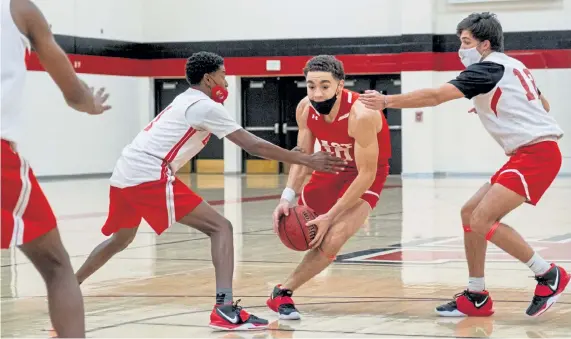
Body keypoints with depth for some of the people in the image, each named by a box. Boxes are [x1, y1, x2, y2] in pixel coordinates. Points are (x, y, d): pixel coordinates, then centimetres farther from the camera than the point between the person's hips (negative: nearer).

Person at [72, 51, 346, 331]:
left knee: (120, 240, 32)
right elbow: (253, 146, -6)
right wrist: (307, 160, -3)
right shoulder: (206, 106, -3)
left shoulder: (185, 102, 24)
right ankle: (224, 309, -20)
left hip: (124, 175, 9)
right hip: (150, 178, -9)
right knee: (220, 227, -8)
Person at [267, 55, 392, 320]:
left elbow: (366, 174, -30)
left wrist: (330, 216, -29)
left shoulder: (361, 115, -36)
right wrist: (288, 198, -22)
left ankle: (283, 292, -12)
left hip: (365, 176, -6)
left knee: (332, 240, -23)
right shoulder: (305, 109, -18)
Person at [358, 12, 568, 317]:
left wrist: (387, 101, -16)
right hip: (530, 153, 10)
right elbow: (544, 105, 32)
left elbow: (435, 96, -17)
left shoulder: (490, 67, -9)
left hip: (536, 152, -10)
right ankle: (476, 297, 13)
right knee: (470, 212, 9)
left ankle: (549, 276, -6)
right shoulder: (513, 67, 20)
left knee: (482, 220, -17)